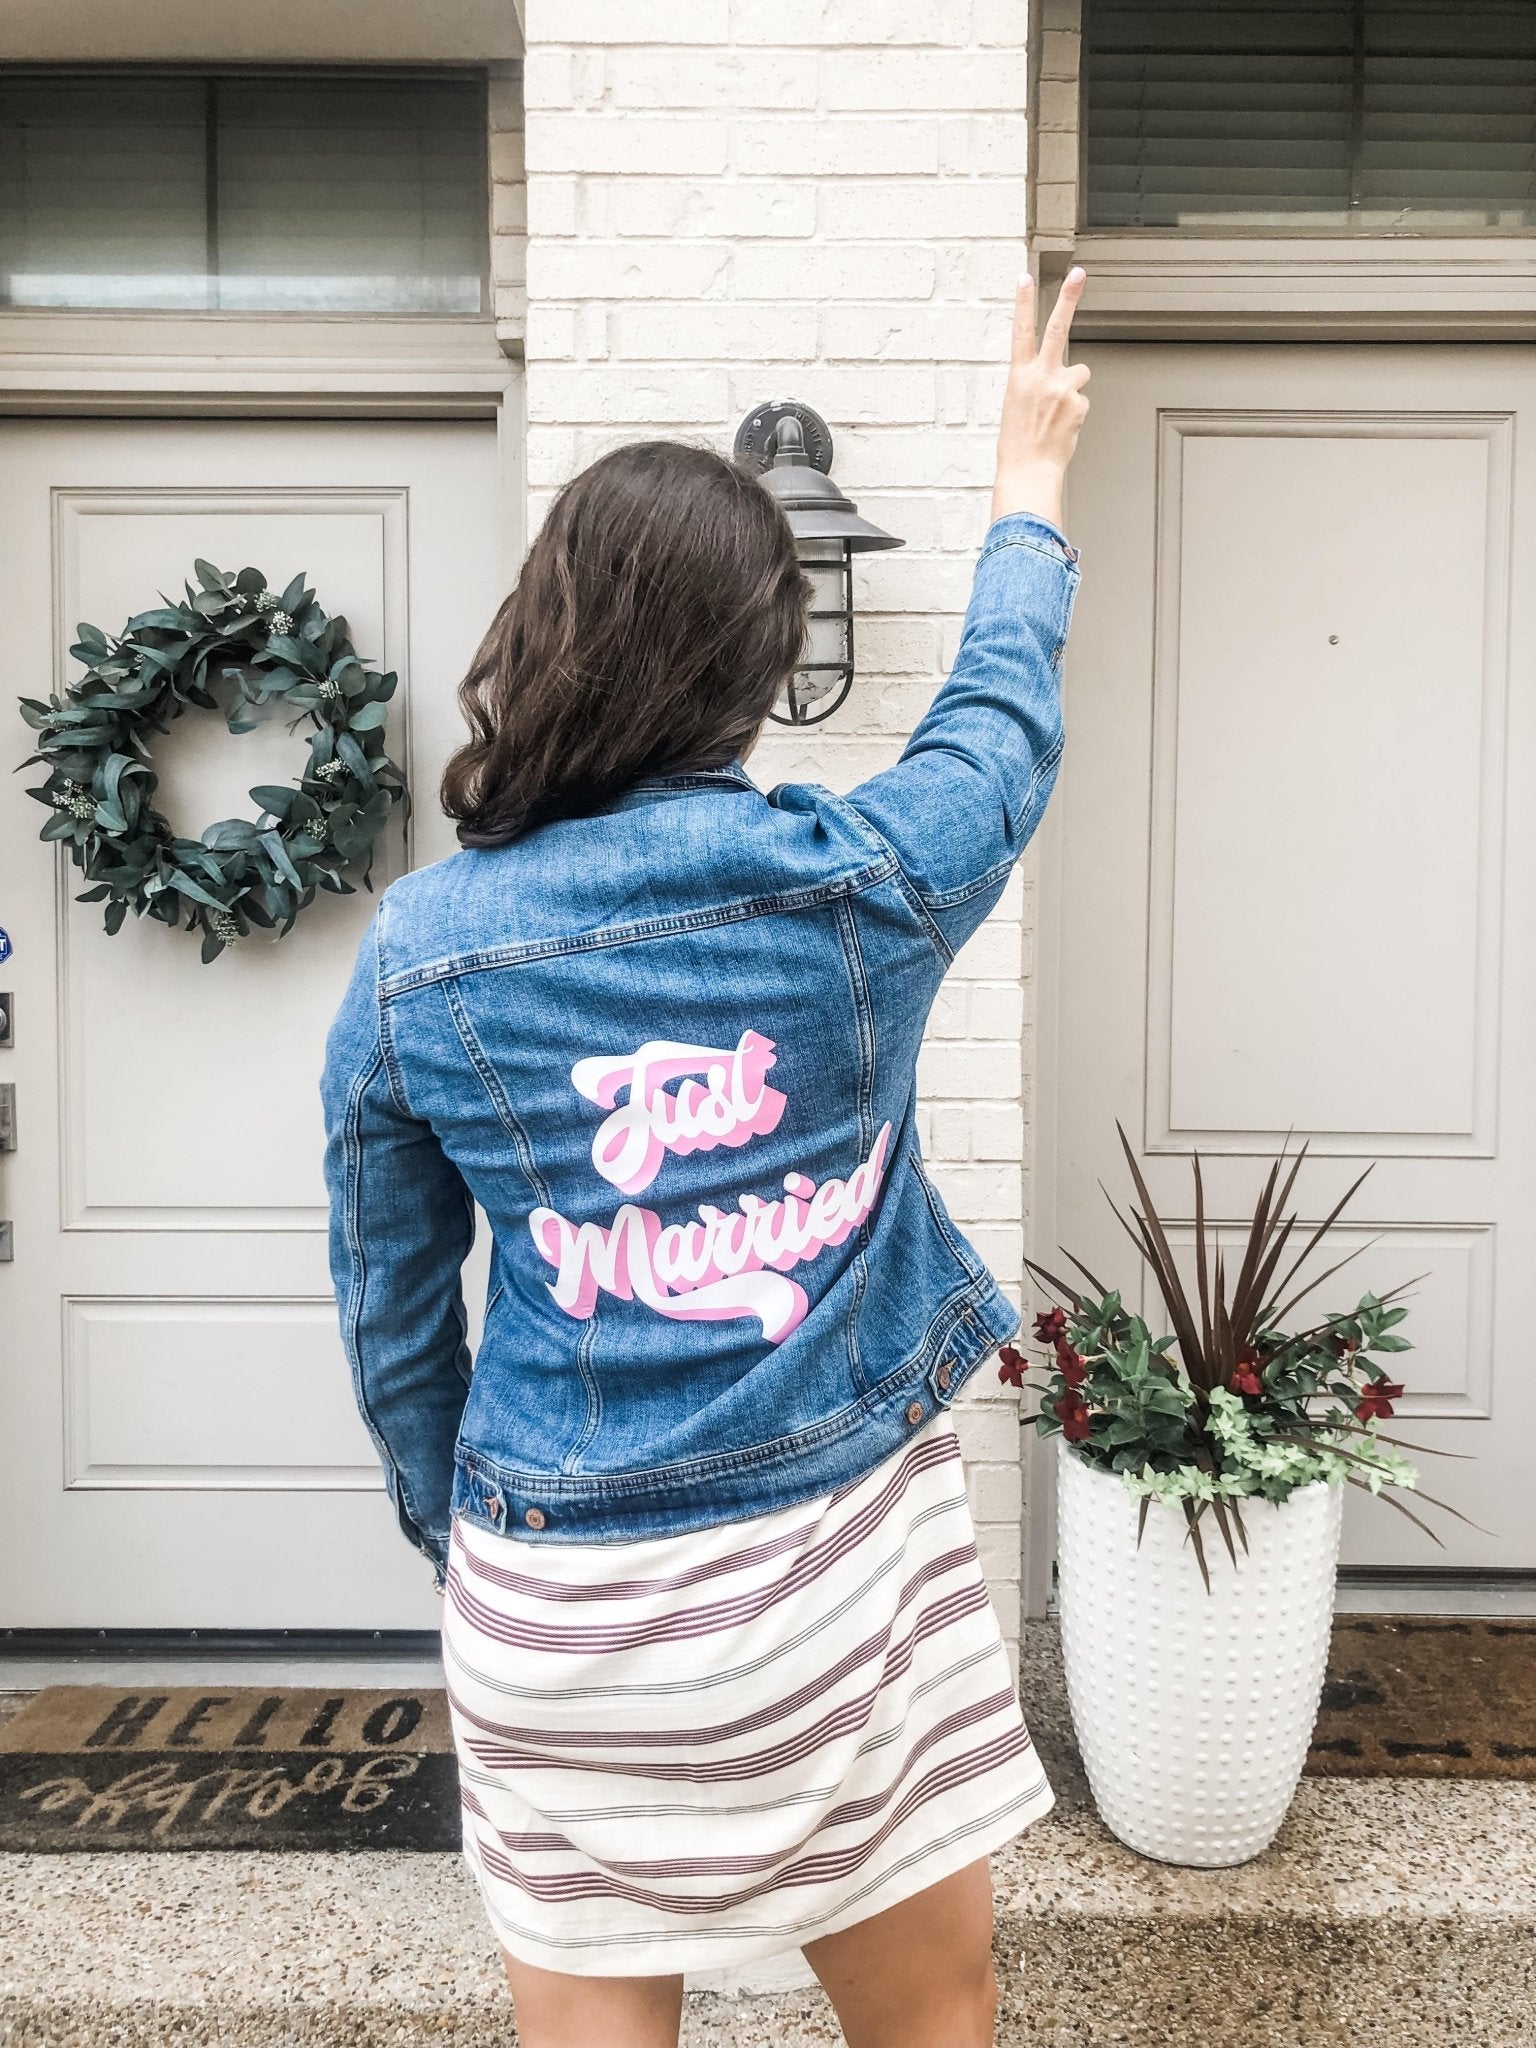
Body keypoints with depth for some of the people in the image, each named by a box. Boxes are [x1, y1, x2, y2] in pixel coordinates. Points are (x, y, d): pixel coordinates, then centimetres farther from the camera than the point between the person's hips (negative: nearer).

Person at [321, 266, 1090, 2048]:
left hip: (554, 1607, 1)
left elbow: (390, 1321, 2)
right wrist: (1028, 491, 26)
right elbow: (1002, 719, 9)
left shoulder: (418, 952, -8)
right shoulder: (858, 886, -14)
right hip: (839, 1571, 0)